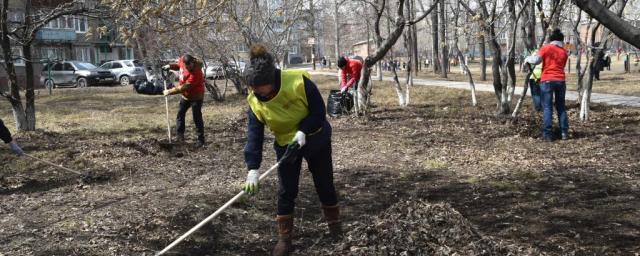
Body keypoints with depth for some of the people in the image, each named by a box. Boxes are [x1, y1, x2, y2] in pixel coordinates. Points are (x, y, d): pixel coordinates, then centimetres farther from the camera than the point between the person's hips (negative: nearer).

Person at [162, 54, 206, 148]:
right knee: (180, 115, 14)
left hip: (196, 97, -8)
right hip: (185, 95, 8)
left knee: (197, 118, -6)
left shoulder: (196, 72, -33)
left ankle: (201, 140, 3)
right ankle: (180, 136, 26)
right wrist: (170, 66, -4)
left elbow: (184, 87, -32)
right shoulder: (182, 60, -12)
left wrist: (170, 92, -25)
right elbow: (179, 66, 16)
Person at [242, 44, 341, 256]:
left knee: (324, 184, 11)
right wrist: (253, 168, -25)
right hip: (286, 144, 2)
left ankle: (334, 222, 34)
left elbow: (319, 111, -21)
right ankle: (284, 237, 12)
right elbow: (254, 134, -18)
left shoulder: (298, 82, -30)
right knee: (286, 191, -1)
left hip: (315, 137, -2)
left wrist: (303, 131, -33)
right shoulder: (254, 101, -18)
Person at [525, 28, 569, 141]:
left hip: (547, 80, -3)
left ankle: (547, 134, -5)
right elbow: (561, 66, 16)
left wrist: (528, 58, 11)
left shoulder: (546, 48, -1)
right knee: (561, 107, 12)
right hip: (560, 81, 3)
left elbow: (535, 60, -7)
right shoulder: (564, 52, 12)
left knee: (547, 107, -2)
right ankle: (565, 132, 11)